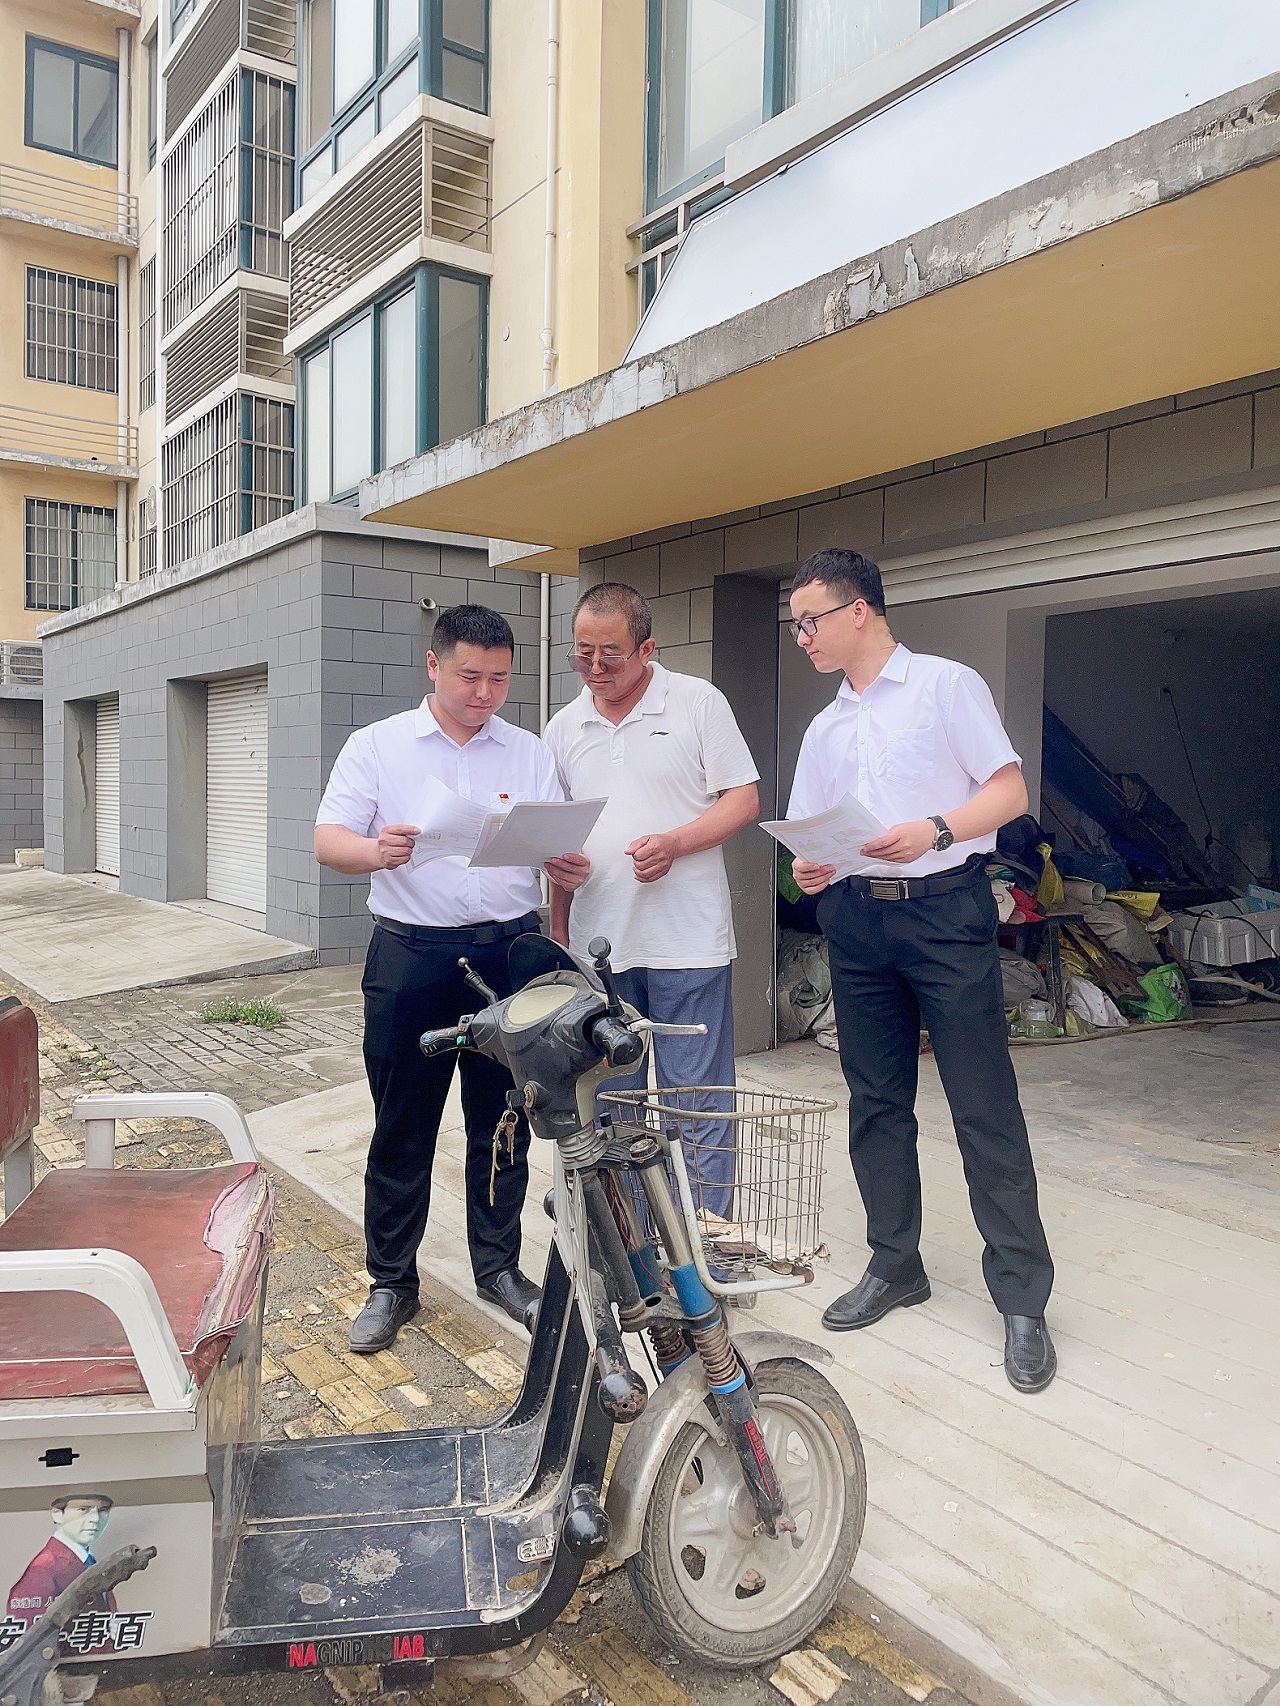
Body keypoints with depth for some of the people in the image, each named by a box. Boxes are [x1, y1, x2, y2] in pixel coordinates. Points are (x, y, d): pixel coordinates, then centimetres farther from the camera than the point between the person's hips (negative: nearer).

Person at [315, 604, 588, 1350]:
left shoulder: (532, 754, 10)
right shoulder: (376, 746, 5)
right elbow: (328, 840, -3)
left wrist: (571, 866, -19)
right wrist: (376, 851, -26)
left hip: (510, 953, 2)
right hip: (412, 954, -1)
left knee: (503, 1122, 11)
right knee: (402, 1129, 6)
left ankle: (499, 1266, 28)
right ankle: (392, 1283, 21)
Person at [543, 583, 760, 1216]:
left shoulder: (698, 702, 0)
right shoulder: (564, 728, 12)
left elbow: (743, 799, -3)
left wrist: (675, 843, -17)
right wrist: (555, 861, 2)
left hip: (688, 941, -4)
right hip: (596, 941, 5)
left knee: (697, 1100, 3)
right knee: (609, 1099, 14)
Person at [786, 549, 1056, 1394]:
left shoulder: (947, 685, 0)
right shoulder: (824, 729, 17)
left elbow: (1010, 792, -6)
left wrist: (934, 830, -23)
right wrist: (808, 868, -7)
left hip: (946, 910, -6)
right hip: (858, 920, 6)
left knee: (985, 1108, -4)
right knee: (877, 1103, 11)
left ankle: (1022, 1298, 5)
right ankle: (895, 1264, 26)